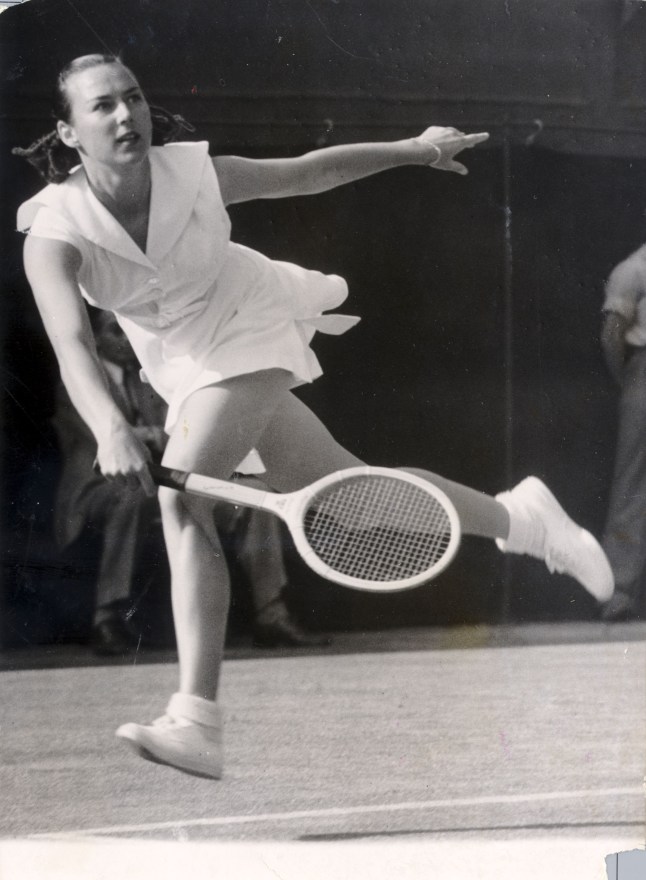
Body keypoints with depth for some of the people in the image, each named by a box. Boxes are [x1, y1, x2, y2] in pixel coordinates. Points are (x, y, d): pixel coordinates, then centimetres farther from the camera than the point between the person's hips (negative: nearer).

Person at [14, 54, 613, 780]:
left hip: (249, 337, -4)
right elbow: (72, 347, -37)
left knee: (180, 496, -27)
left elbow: (304, 172, -2)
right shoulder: (53, 232, -22)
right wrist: (111, 432, -56)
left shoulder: (194, 174, -21)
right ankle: (519, 517, 40)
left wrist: (412, 149, 5)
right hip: (188, 372, 4)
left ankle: (196, 720, -32)